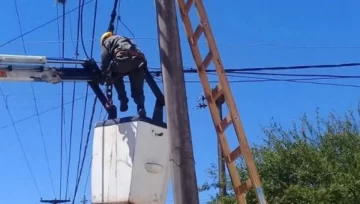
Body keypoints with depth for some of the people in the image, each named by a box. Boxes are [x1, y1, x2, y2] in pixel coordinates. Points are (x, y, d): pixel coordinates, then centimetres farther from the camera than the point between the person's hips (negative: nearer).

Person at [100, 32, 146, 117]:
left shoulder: (107, 41, 25)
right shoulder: (125, 39, 44)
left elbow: (105, 58, 9)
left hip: (123, 59, -5)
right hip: (139, 60, 5)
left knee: (116, 77, 24)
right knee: (138, 90, 10)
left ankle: (123, 99, 7)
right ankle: (141, 107, -13)